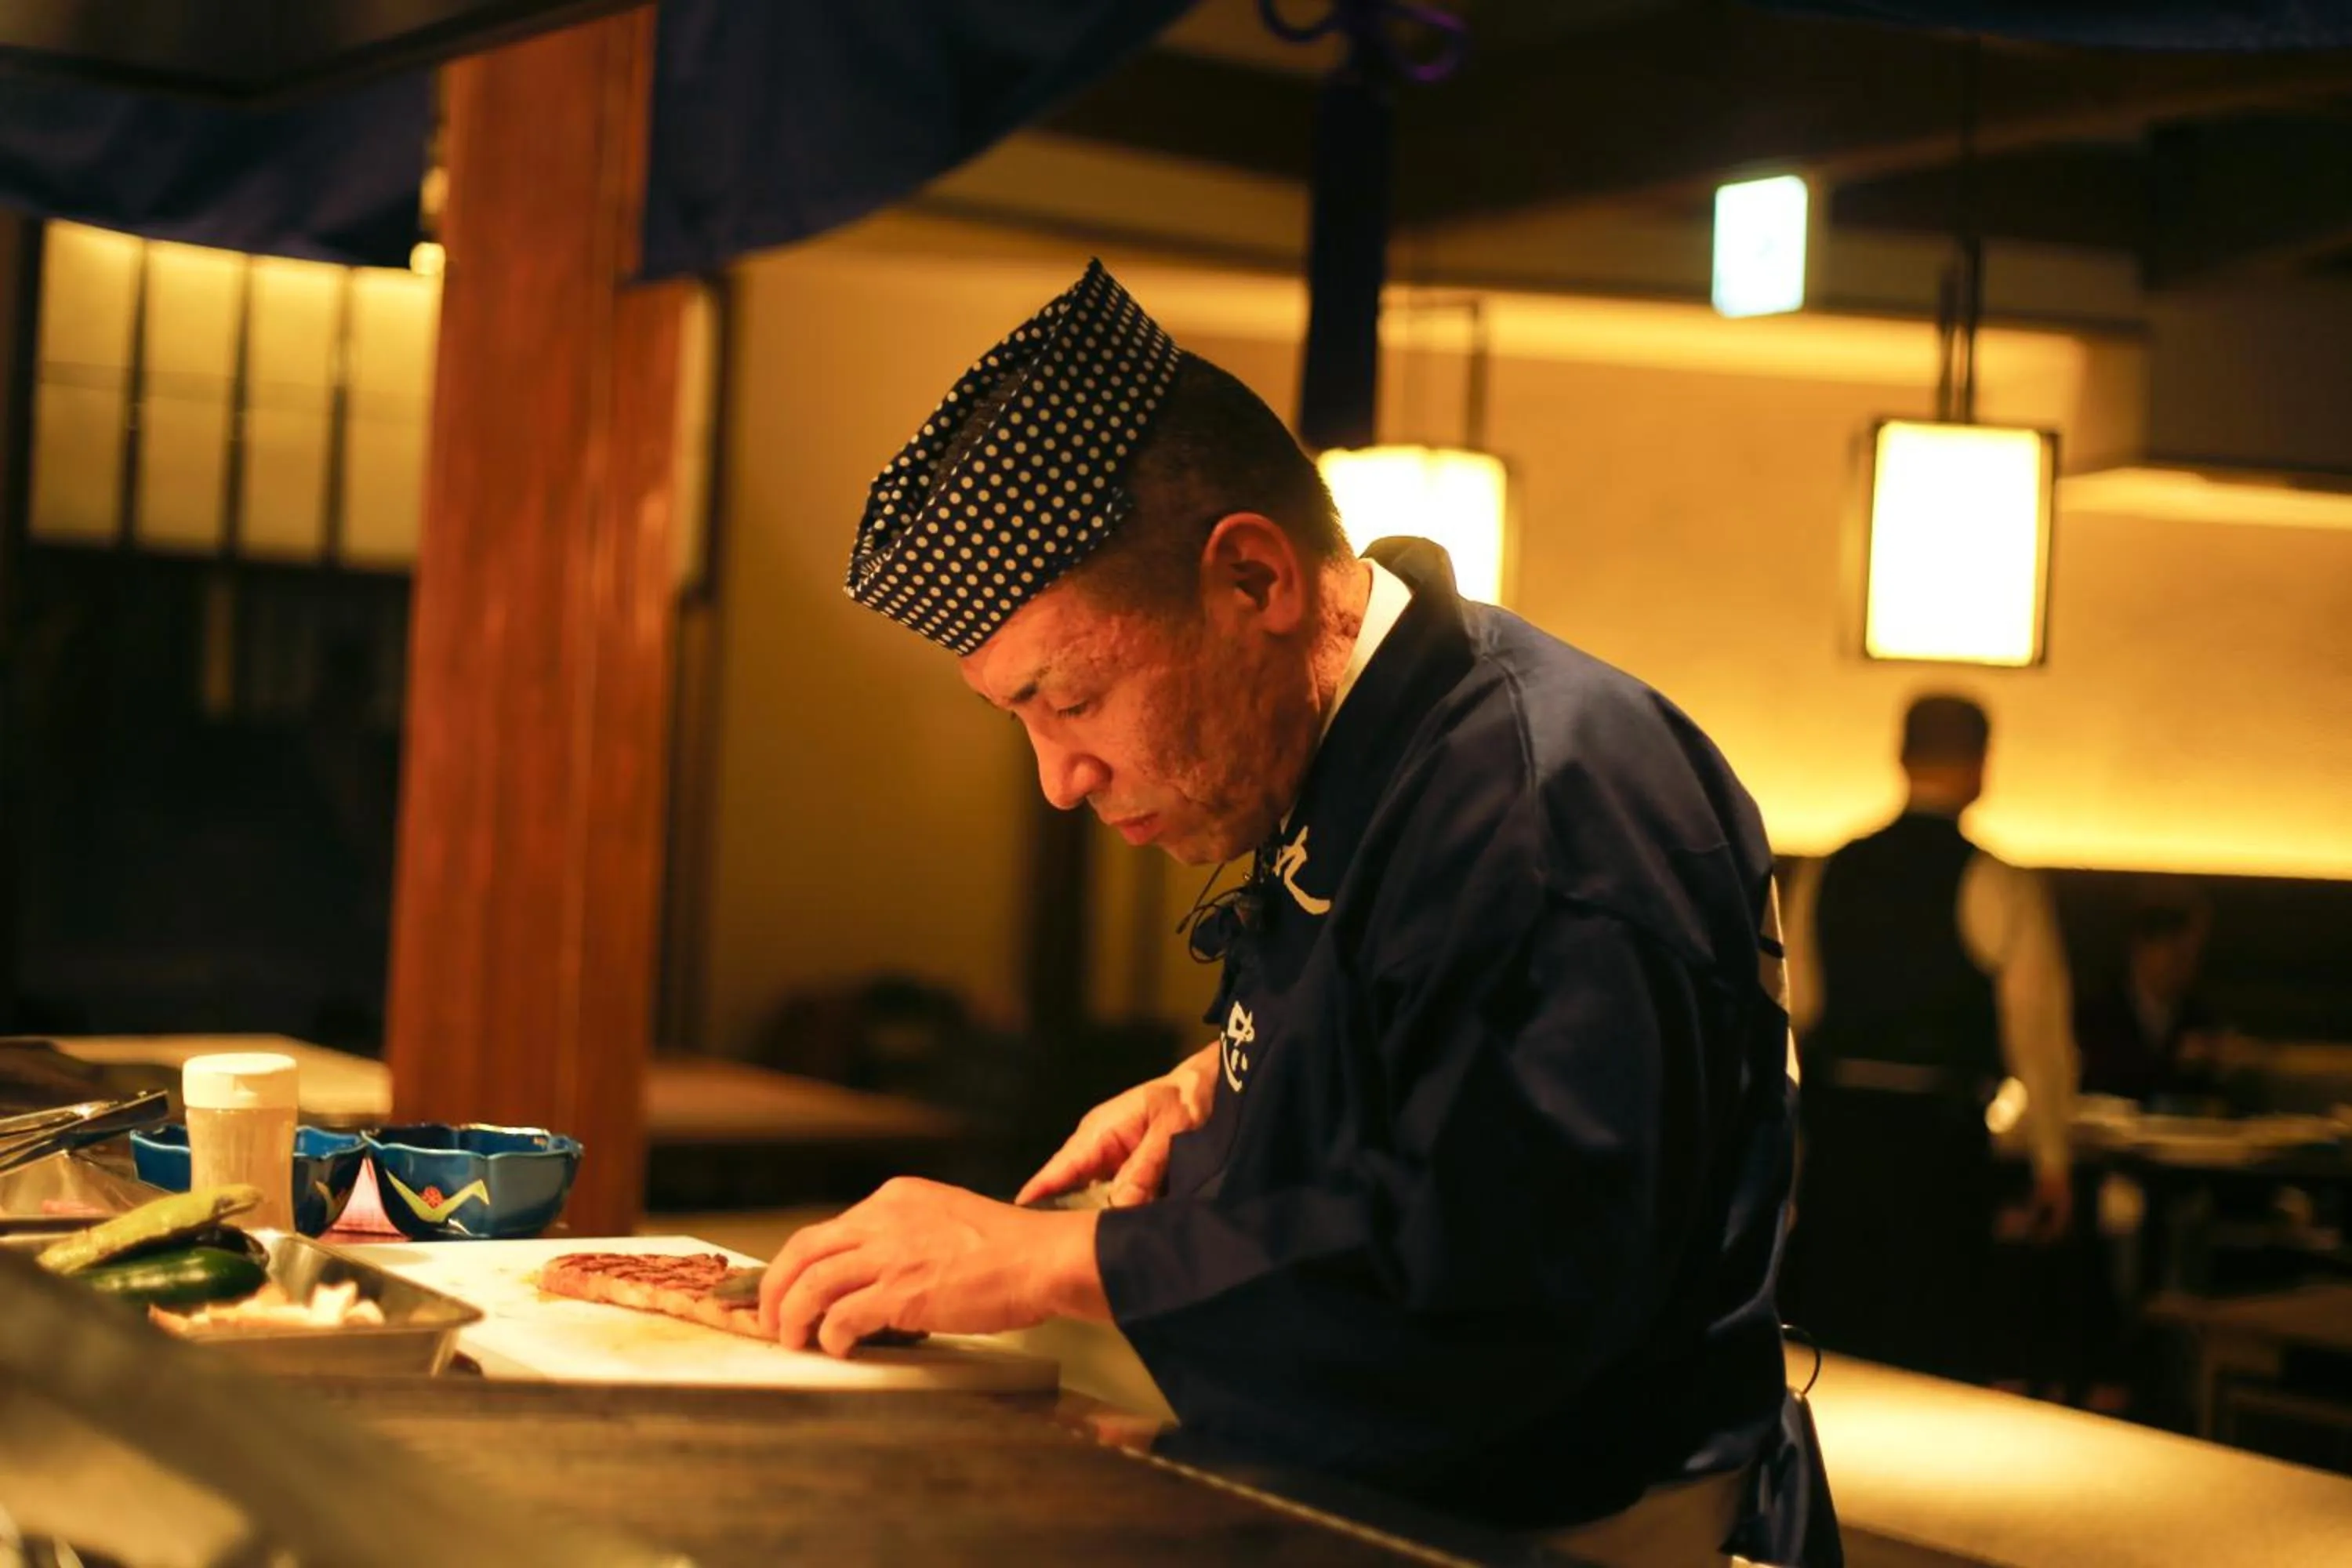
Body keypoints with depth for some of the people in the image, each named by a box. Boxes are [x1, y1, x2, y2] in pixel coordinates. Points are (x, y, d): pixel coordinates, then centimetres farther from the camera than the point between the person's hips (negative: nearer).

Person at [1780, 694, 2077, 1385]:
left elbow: (1794, 1010, 6)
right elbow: (2035, 1024, -5)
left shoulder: (1829, 874, 5)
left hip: (1836, 1127, 4)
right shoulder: (1999, 887, -7)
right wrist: (2052, 1158, 5)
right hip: (1940, 1140, -4)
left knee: (1827, 1337, 11)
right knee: (1935, 1348, 5)